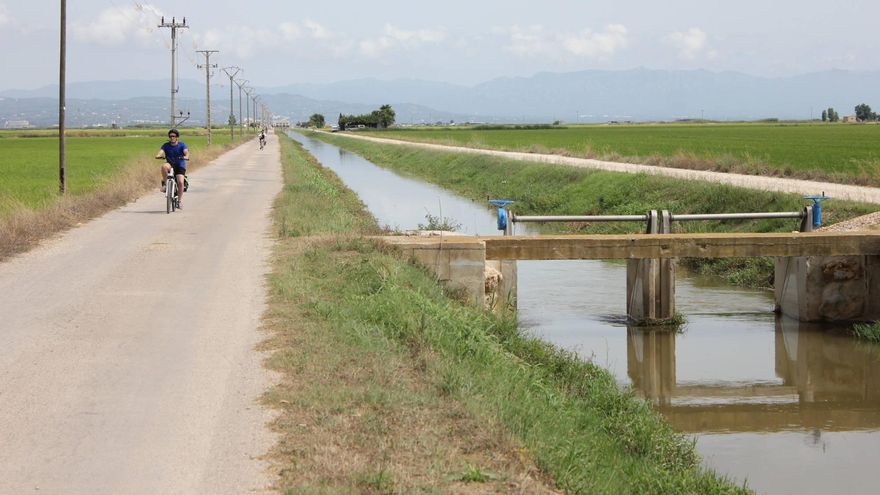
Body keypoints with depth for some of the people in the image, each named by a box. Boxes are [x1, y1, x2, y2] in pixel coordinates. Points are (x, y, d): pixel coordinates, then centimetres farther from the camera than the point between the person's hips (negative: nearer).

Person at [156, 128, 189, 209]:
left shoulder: (182, 145, -4)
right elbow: (161, 151, -16)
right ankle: (165, 184, -19)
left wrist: (186, 157, -44)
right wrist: (158, 155, -39)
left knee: (180, 182, -22)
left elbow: (186, 152, -21)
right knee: (164, 166, -35)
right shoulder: (166, 145, 0)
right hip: (170, 165, 1)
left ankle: (180, 200, -3)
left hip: (180, 166, -1)